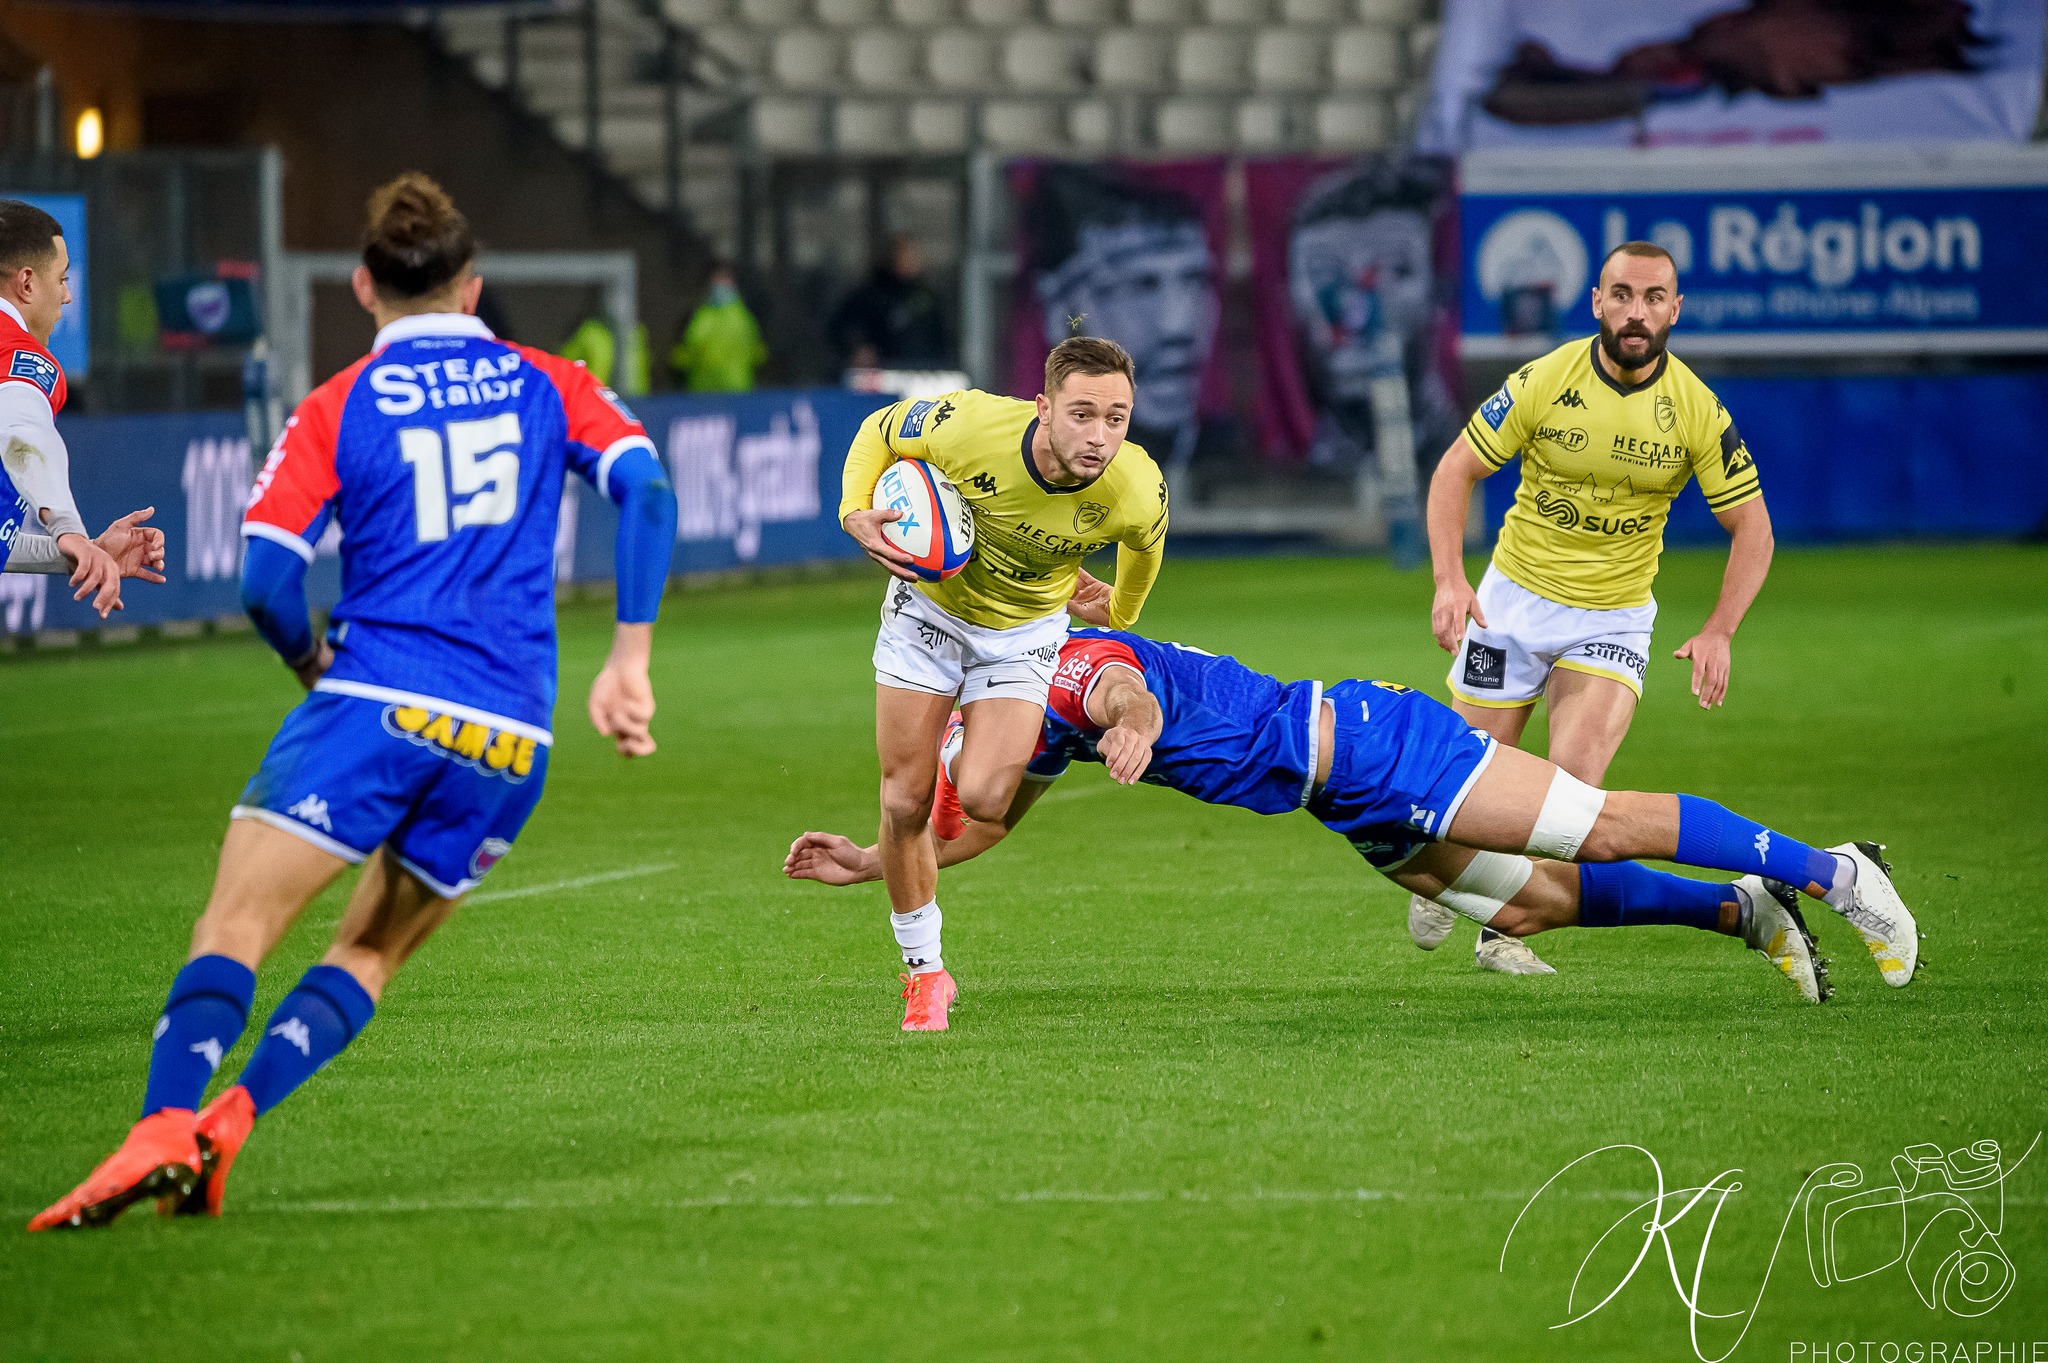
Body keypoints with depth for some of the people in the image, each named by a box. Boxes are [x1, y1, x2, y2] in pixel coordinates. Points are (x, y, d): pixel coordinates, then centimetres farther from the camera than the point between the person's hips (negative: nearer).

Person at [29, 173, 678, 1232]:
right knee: (370, 953, 15)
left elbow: (265, 581, -3)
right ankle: (228, 1122, -5)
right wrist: (629, 662, -1)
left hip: (378, 702, -3)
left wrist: (316, 667, 17)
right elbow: (647, 491, -2)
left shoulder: (337, 409, 6)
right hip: (509, 743, 3)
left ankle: (163, 1127, -28)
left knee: (235, 927, -6)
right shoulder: (546, 386, 13)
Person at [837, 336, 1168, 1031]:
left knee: (981, 801, -19)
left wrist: (1120, 610, 19)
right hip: (930, 603, 0)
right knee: (905, 804, -2)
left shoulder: (1139, 492, -28)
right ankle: (923, 970, 19)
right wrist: (857, 514, -25)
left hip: (1024, 631, 0)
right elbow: (878, 431, -9)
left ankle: (982, 744, 20)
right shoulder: (966, 426, -33)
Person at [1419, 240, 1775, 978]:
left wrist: (1718, 632, -18)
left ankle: (1504, 925, 4)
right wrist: (1449, 578, -19)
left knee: (1574, 779, -18)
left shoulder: (1698, 411, -12)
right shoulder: (1544, 381, -14)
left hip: (1614, 618, 0)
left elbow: (1752, 528, -5)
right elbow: (1457, 469, -5)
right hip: (1514, 598, 0)